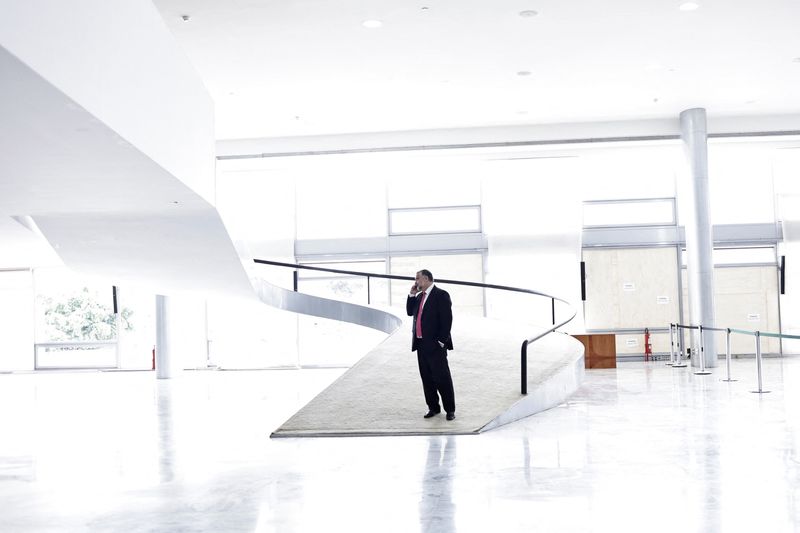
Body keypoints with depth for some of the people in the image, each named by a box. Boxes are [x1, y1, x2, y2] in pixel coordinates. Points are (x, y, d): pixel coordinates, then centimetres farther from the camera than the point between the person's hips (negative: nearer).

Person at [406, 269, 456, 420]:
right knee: (427, 378, 12)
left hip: (435, 345, -8)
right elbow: (410, 312, 17)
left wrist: (441, 341, -17)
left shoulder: (441, 295, -9)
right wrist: (412, 294, 7)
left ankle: (450, 410, 6)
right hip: (421, 344, 8)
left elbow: (447, 319, -13)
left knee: (442, 378, -3)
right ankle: (433, 407, 22)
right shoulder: (419, 296, 16)